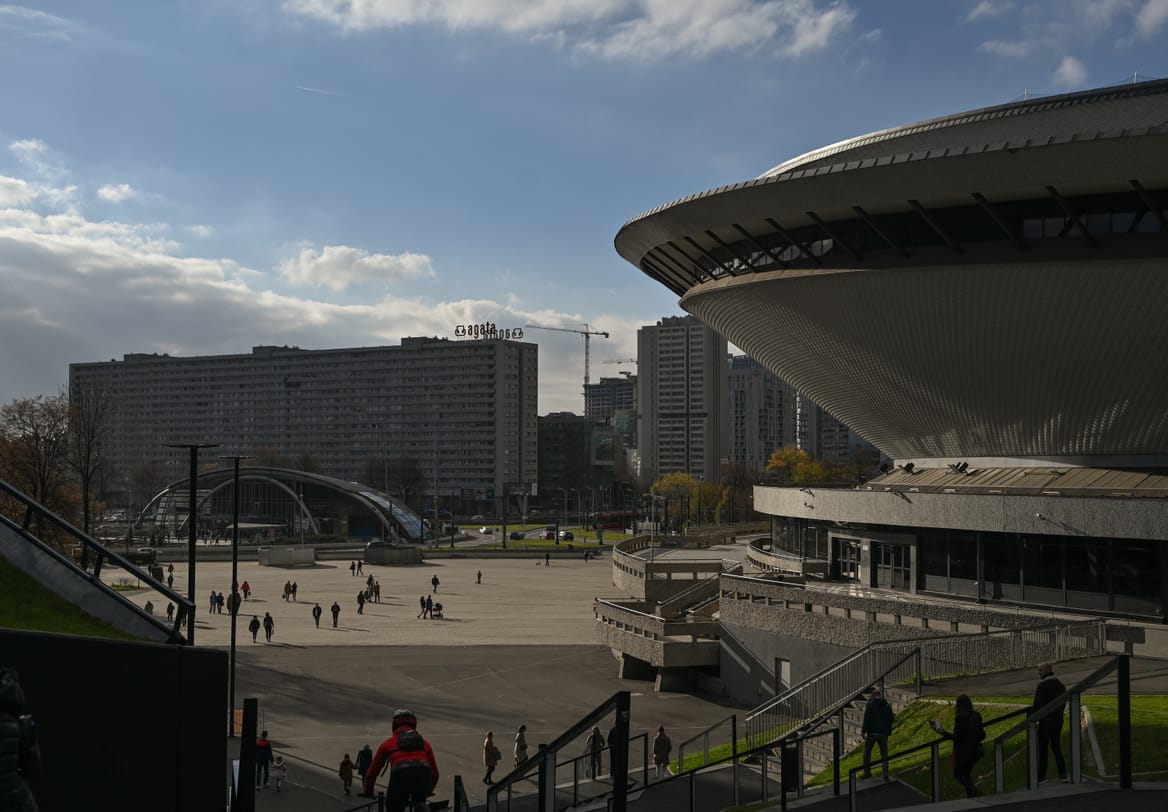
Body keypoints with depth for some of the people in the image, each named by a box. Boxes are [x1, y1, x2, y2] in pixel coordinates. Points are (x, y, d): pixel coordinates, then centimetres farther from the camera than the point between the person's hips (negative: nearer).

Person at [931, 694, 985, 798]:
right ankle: (970, 797, 18)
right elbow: (982, 735, 5)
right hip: (974, 751, 7)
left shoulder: (959, 718, -20)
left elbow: (956, 737, -20)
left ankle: (974, 790, -12)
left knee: (958, 774, 10)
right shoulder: (977, 716, 0)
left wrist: (942, 731, -11)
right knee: (966, 774, 20)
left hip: (962, 752, -7)